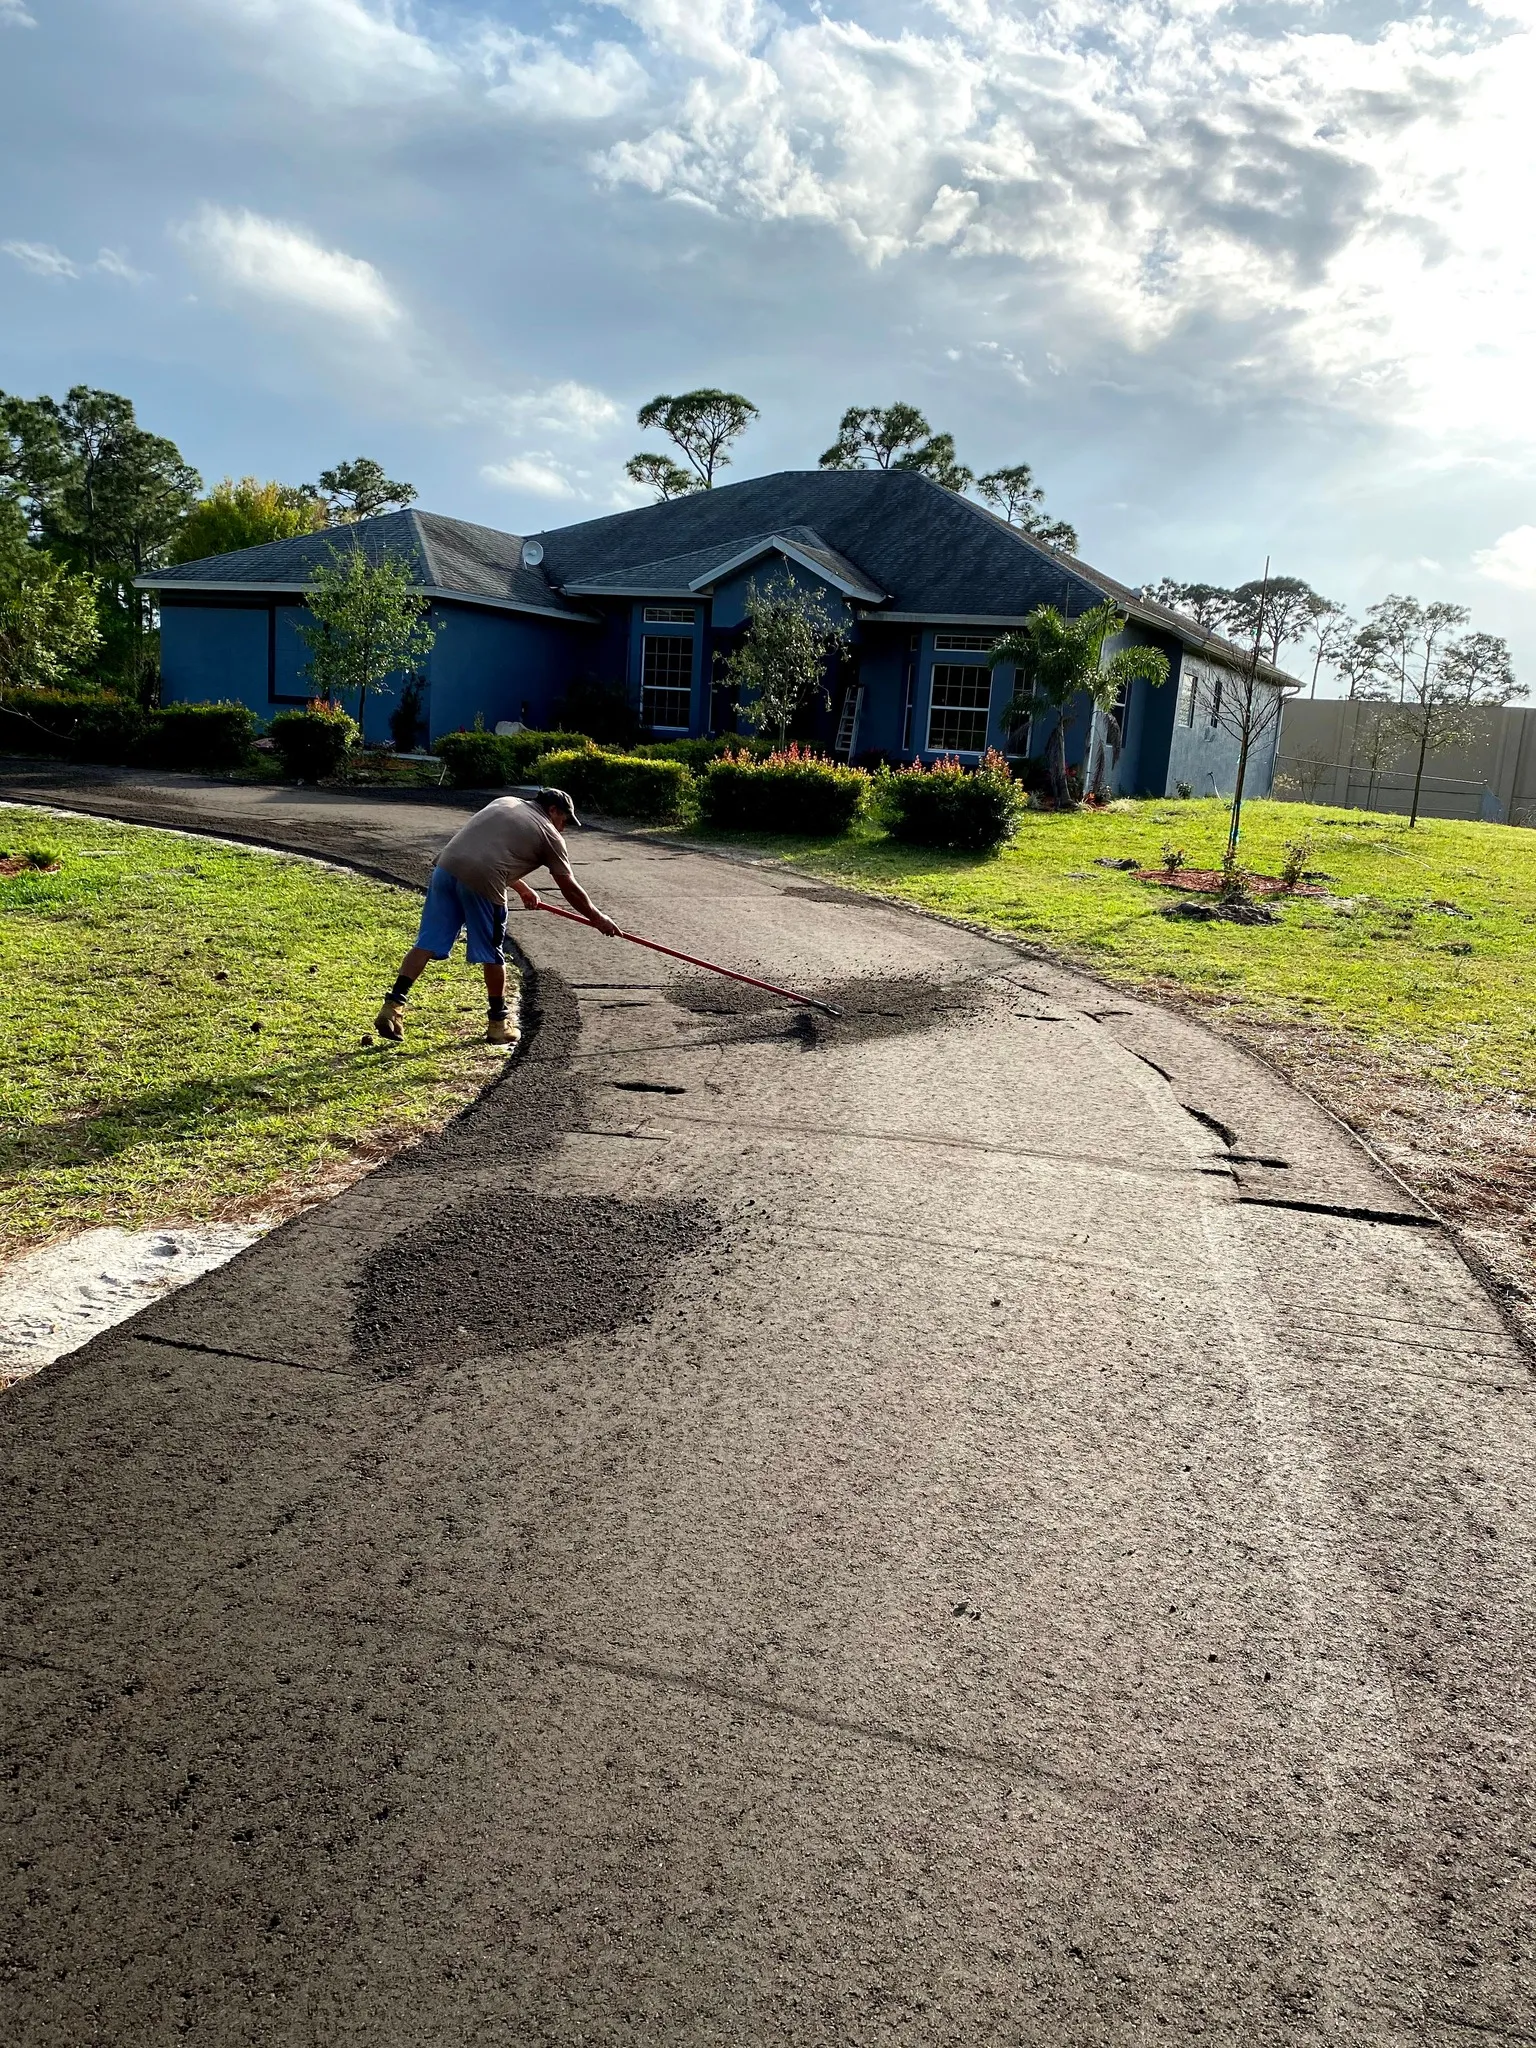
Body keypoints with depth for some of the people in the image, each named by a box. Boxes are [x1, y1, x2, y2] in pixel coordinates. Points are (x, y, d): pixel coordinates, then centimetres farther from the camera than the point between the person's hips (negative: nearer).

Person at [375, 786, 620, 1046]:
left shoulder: (504, 802, 29)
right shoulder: (549, 835, 12)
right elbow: (569, 888, 15)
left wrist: (520, 887, 44)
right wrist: (598, 918, 27)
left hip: (447, 866, 6)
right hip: (483, 880, -5)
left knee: (427, 944, 6)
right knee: (492, 955, 9)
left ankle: (394, 1005, -1)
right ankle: (498, 1023, 21)